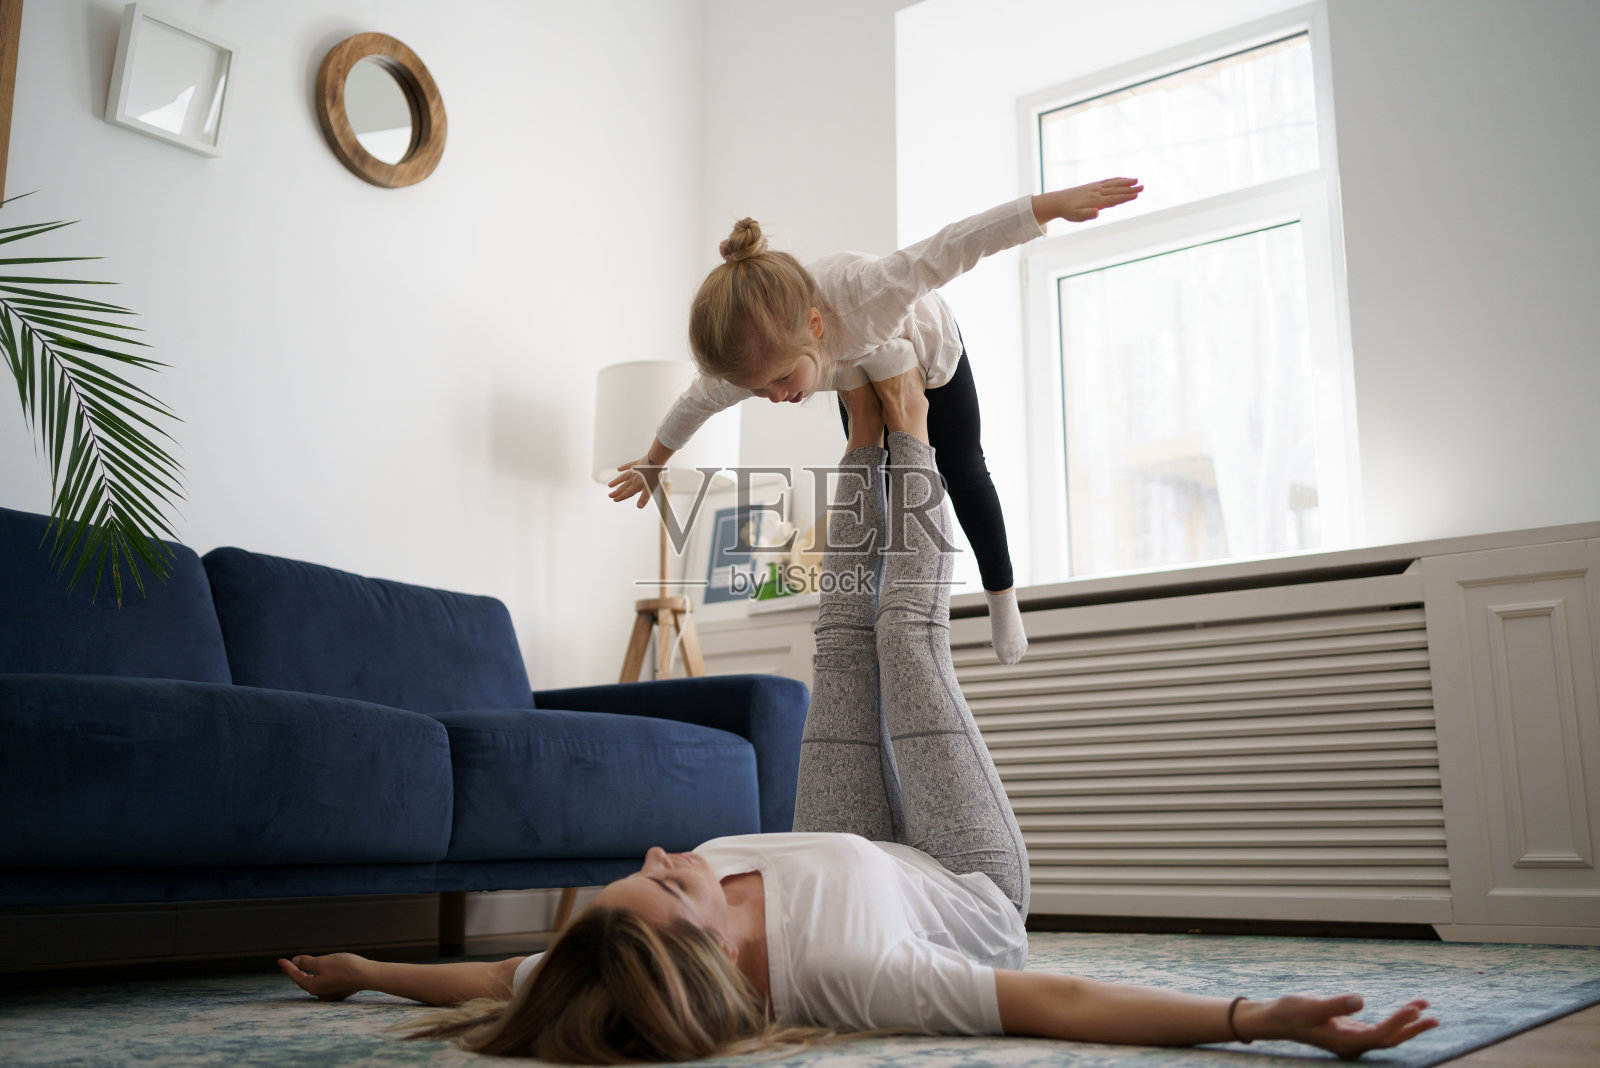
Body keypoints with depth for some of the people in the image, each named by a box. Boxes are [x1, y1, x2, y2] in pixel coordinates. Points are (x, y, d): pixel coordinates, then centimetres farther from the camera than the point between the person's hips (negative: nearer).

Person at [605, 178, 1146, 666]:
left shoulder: (860, 291, -54)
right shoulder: (755, 356, -36)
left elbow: (951, 248, -52)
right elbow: (697, 403, -15)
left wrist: (1056, 202, -55)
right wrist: (652, 463, 2)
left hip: (928, 349, -2)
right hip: (862, 378, 3)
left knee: (963, 472, 9)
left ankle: (1002, 595, 29)